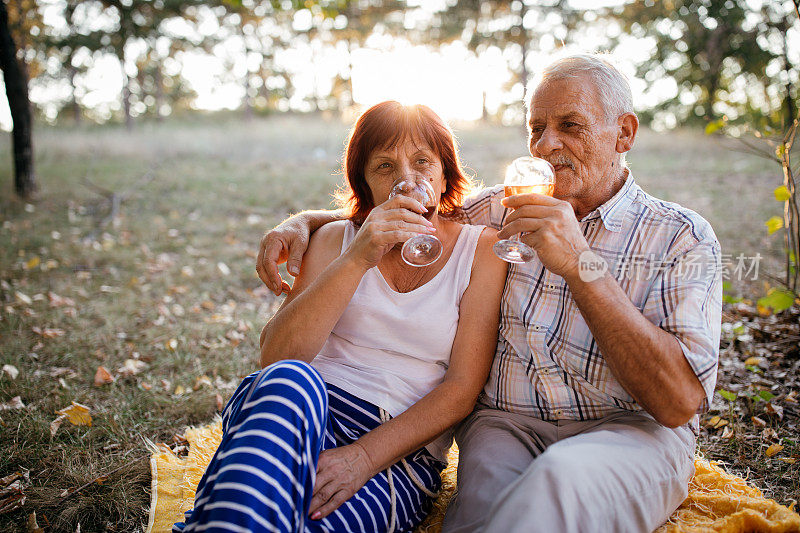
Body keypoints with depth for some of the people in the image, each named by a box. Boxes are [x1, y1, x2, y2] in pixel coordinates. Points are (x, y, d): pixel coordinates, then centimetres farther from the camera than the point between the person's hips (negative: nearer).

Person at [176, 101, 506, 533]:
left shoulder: (481, 249, 5)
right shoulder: (336, 239, 11)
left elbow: (464, 386, -3)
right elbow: (274, 358, -4)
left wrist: (364, 457, -17)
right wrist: (355, 260, -16)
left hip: (401, 452, -2)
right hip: (302, 415, 3)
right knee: (288, 381, -35)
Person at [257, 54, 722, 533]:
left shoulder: (684, 237, 0)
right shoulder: (500, 211, 10)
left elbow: (680, 401, -14)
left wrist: (581, 264, -20)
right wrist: (305, 222, -1)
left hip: (629, 429, -1)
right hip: (506, 423, 2)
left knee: (560, 477, -36)